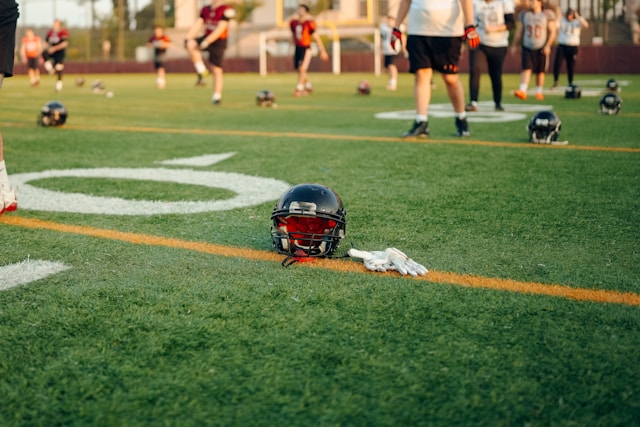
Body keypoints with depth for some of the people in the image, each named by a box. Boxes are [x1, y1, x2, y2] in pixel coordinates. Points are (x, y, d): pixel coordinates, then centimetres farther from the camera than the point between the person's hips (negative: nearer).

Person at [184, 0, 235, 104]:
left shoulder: (226, 10, -12)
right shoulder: (205, 9, 8)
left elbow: (220, 29, -18)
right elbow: (197, 25, 4)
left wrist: (206, 41, -25)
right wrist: (187, 38, -11)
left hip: (218, 41, -5)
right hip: (207, 38, 5)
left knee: (217, 69, -2)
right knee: (190, 44, -25)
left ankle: (217, 96, 10)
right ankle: (202, 71, -13)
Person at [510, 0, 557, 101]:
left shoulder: (547, 14, -3)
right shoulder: (524, 14, 6)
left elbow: (552, 32, -4)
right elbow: (519, 32, 13)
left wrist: (548, 45, -14)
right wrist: (514, 45, 10)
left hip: (541, 48, -1)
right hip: (527, 47, 1)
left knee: (540, 72, 6)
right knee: (526, 69, -14)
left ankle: (539, 92, 19)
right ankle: (522, 91, -24)